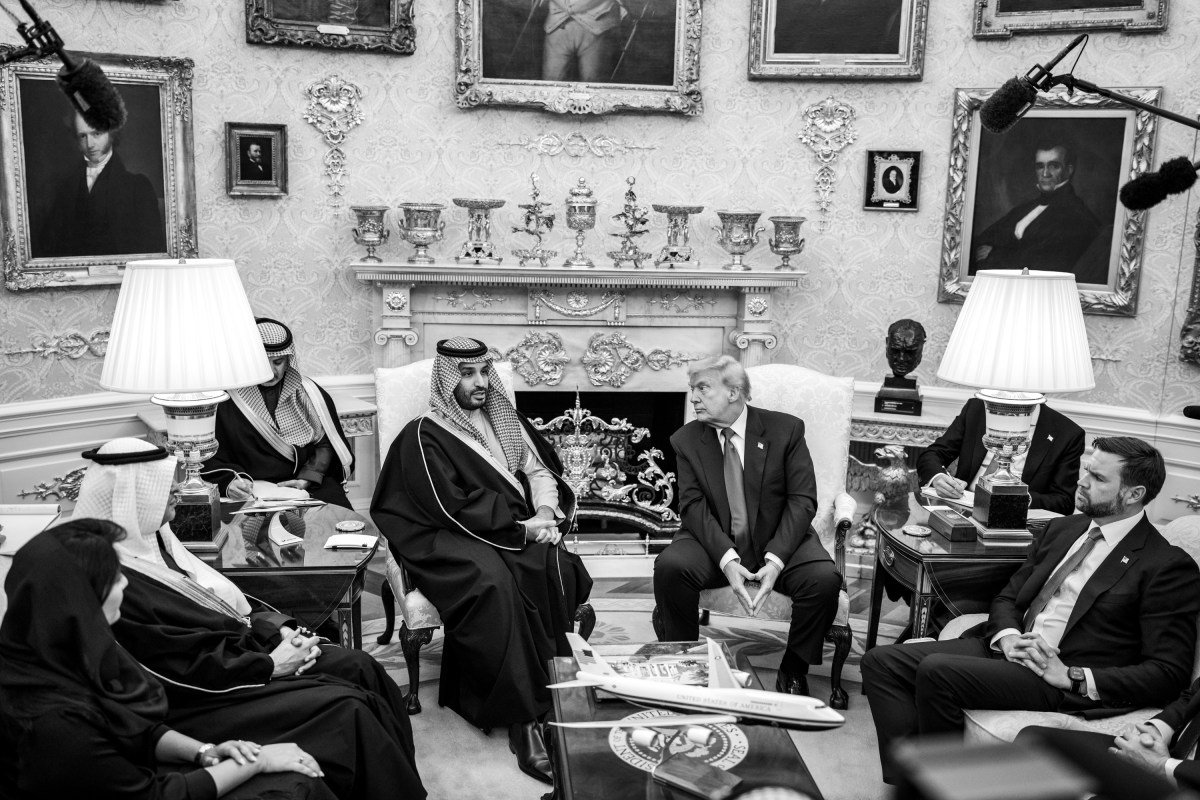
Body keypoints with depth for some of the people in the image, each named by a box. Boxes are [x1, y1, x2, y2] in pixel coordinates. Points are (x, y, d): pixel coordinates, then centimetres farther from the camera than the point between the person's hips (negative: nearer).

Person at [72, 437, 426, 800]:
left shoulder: (151, 538, 2)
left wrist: (278, 627, -3)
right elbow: (180, 668, -22)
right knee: (345, 709, -18)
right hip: (202, 698, -9)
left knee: (360, 668, -1)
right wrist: (269, 665, -16)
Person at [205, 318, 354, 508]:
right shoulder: (227, 400, 2)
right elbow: (213, 458, 2)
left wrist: (308, 477, -7)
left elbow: (326, 443, 10)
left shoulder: (308, 392, 11)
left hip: (311, 486, 3)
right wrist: (229, 481, -19)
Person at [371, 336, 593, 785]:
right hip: (451, 540, -5)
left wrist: (546, 511, -9)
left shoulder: (504, 420, 16)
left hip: (517, 531, 5)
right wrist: (522, 528, -16)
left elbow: (539, 469, 13)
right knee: (494, 583, -36)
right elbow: (454, 508, -13)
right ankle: (523, 719, -32)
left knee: (558, 568, -27)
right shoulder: (424, 437, -4)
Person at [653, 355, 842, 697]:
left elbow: (802, 500, -8)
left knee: (824, 579, -28)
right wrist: (726, 559, -24)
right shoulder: (686, 440, 1)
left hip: (779, 540, 0)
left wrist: (775, 559, -22)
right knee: (669, 565, -29)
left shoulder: (785, 429, -4)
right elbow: (693, 505, -8)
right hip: (715, 543, 1)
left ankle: (794, 671, -2)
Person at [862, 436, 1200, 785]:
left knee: (937, 670, -29)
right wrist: (1007, 636, -4)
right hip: (1007, 648, 7)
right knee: (881, 661, -10)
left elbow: (1168, 674, -11)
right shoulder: (1062, 528, 16)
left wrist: (1072, 677, -18)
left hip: (1061, 682, -7)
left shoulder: (1168, 566, -5)